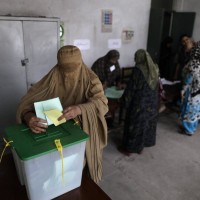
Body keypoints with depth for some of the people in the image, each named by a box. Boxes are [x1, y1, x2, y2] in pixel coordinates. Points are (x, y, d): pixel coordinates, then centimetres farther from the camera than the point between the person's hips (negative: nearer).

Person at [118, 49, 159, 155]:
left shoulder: (138, 69, -18)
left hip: (139, 102, -7)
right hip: (152, 102, 7)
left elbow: (131, 87, -15)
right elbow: (156, 86, 11)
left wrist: (125, 99, -2)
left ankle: (129, 148, 20)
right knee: (147, 123, 18)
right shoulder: (155, 68, 2)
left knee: (134, 124, 7)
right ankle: (140, 146, 33)